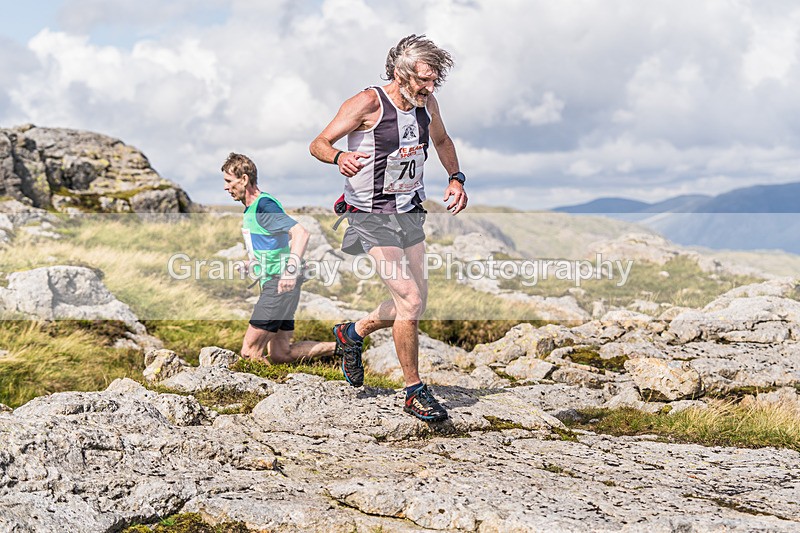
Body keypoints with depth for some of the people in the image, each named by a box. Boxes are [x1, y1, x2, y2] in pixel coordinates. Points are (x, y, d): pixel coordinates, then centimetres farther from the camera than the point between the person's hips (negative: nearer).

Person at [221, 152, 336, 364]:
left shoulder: (264, 206, -15)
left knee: (250, 351, -10)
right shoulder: (250, 208, 16)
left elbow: (300, 233, -26)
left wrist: (290, 271, -36)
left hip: (279, 285, -10)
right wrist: (253, 262, 28)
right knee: (279, 354, 10)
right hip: (271, 285, 10)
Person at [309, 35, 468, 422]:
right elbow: (318, 144, -13)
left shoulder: (426, 103, 3)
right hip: (373, 215, -7)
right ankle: (414, 393, -1)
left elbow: (441, 140, 24)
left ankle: (352, 333, 37)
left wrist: (456, 178, 7)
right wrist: (339, 157, -35)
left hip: (410, 213, 7)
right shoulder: (368, 103, -16)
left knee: (415, 303, 11)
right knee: (409, 301, -14)